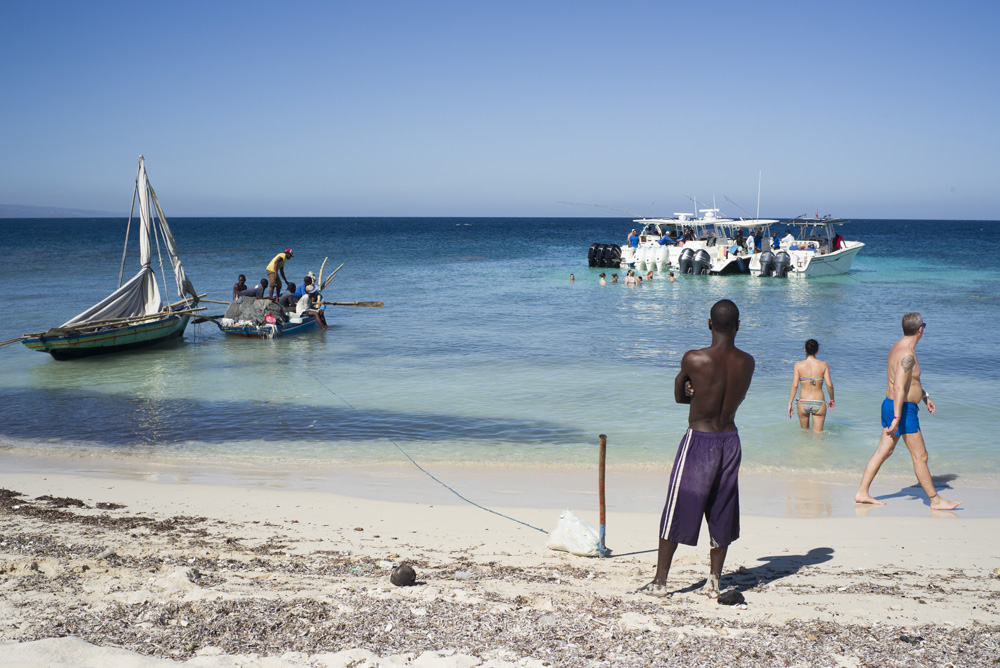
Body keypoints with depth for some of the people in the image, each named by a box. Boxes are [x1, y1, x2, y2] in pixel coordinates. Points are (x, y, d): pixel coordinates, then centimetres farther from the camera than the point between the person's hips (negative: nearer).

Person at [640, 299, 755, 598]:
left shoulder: (693, 359, -17)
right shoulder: (747, 363, -4)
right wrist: (709, 394, 1)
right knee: (722, 513, 14)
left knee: (676, 512, 7)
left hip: (698, 440, -4)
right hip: (730, 440, 4)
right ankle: (714, 580, 20)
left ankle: (660, 581, 14)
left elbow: (679, 396, -1)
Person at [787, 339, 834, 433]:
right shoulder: (823, 364, -3)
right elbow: (829, 384, -6)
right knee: (818, 434, 8)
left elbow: (795, 385, -11)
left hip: (803, 403, 0)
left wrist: (790, 403, -5)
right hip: (819, 403, 0)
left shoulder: (798, 365, -5)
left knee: (804, 431, 23)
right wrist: (831, 399, 11)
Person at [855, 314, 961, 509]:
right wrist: (897, 418, -29)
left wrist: (924, 395, 30)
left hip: (890, 405, 10)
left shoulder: (898, 347, 10)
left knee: (883, 452, 13)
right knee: (920, 456, 0)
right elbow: (899, 387, -28)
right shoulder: (907, 354, -22)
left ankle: (862, 493, 14)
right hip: (903, 409, -10)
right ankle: (936, 500, 10)